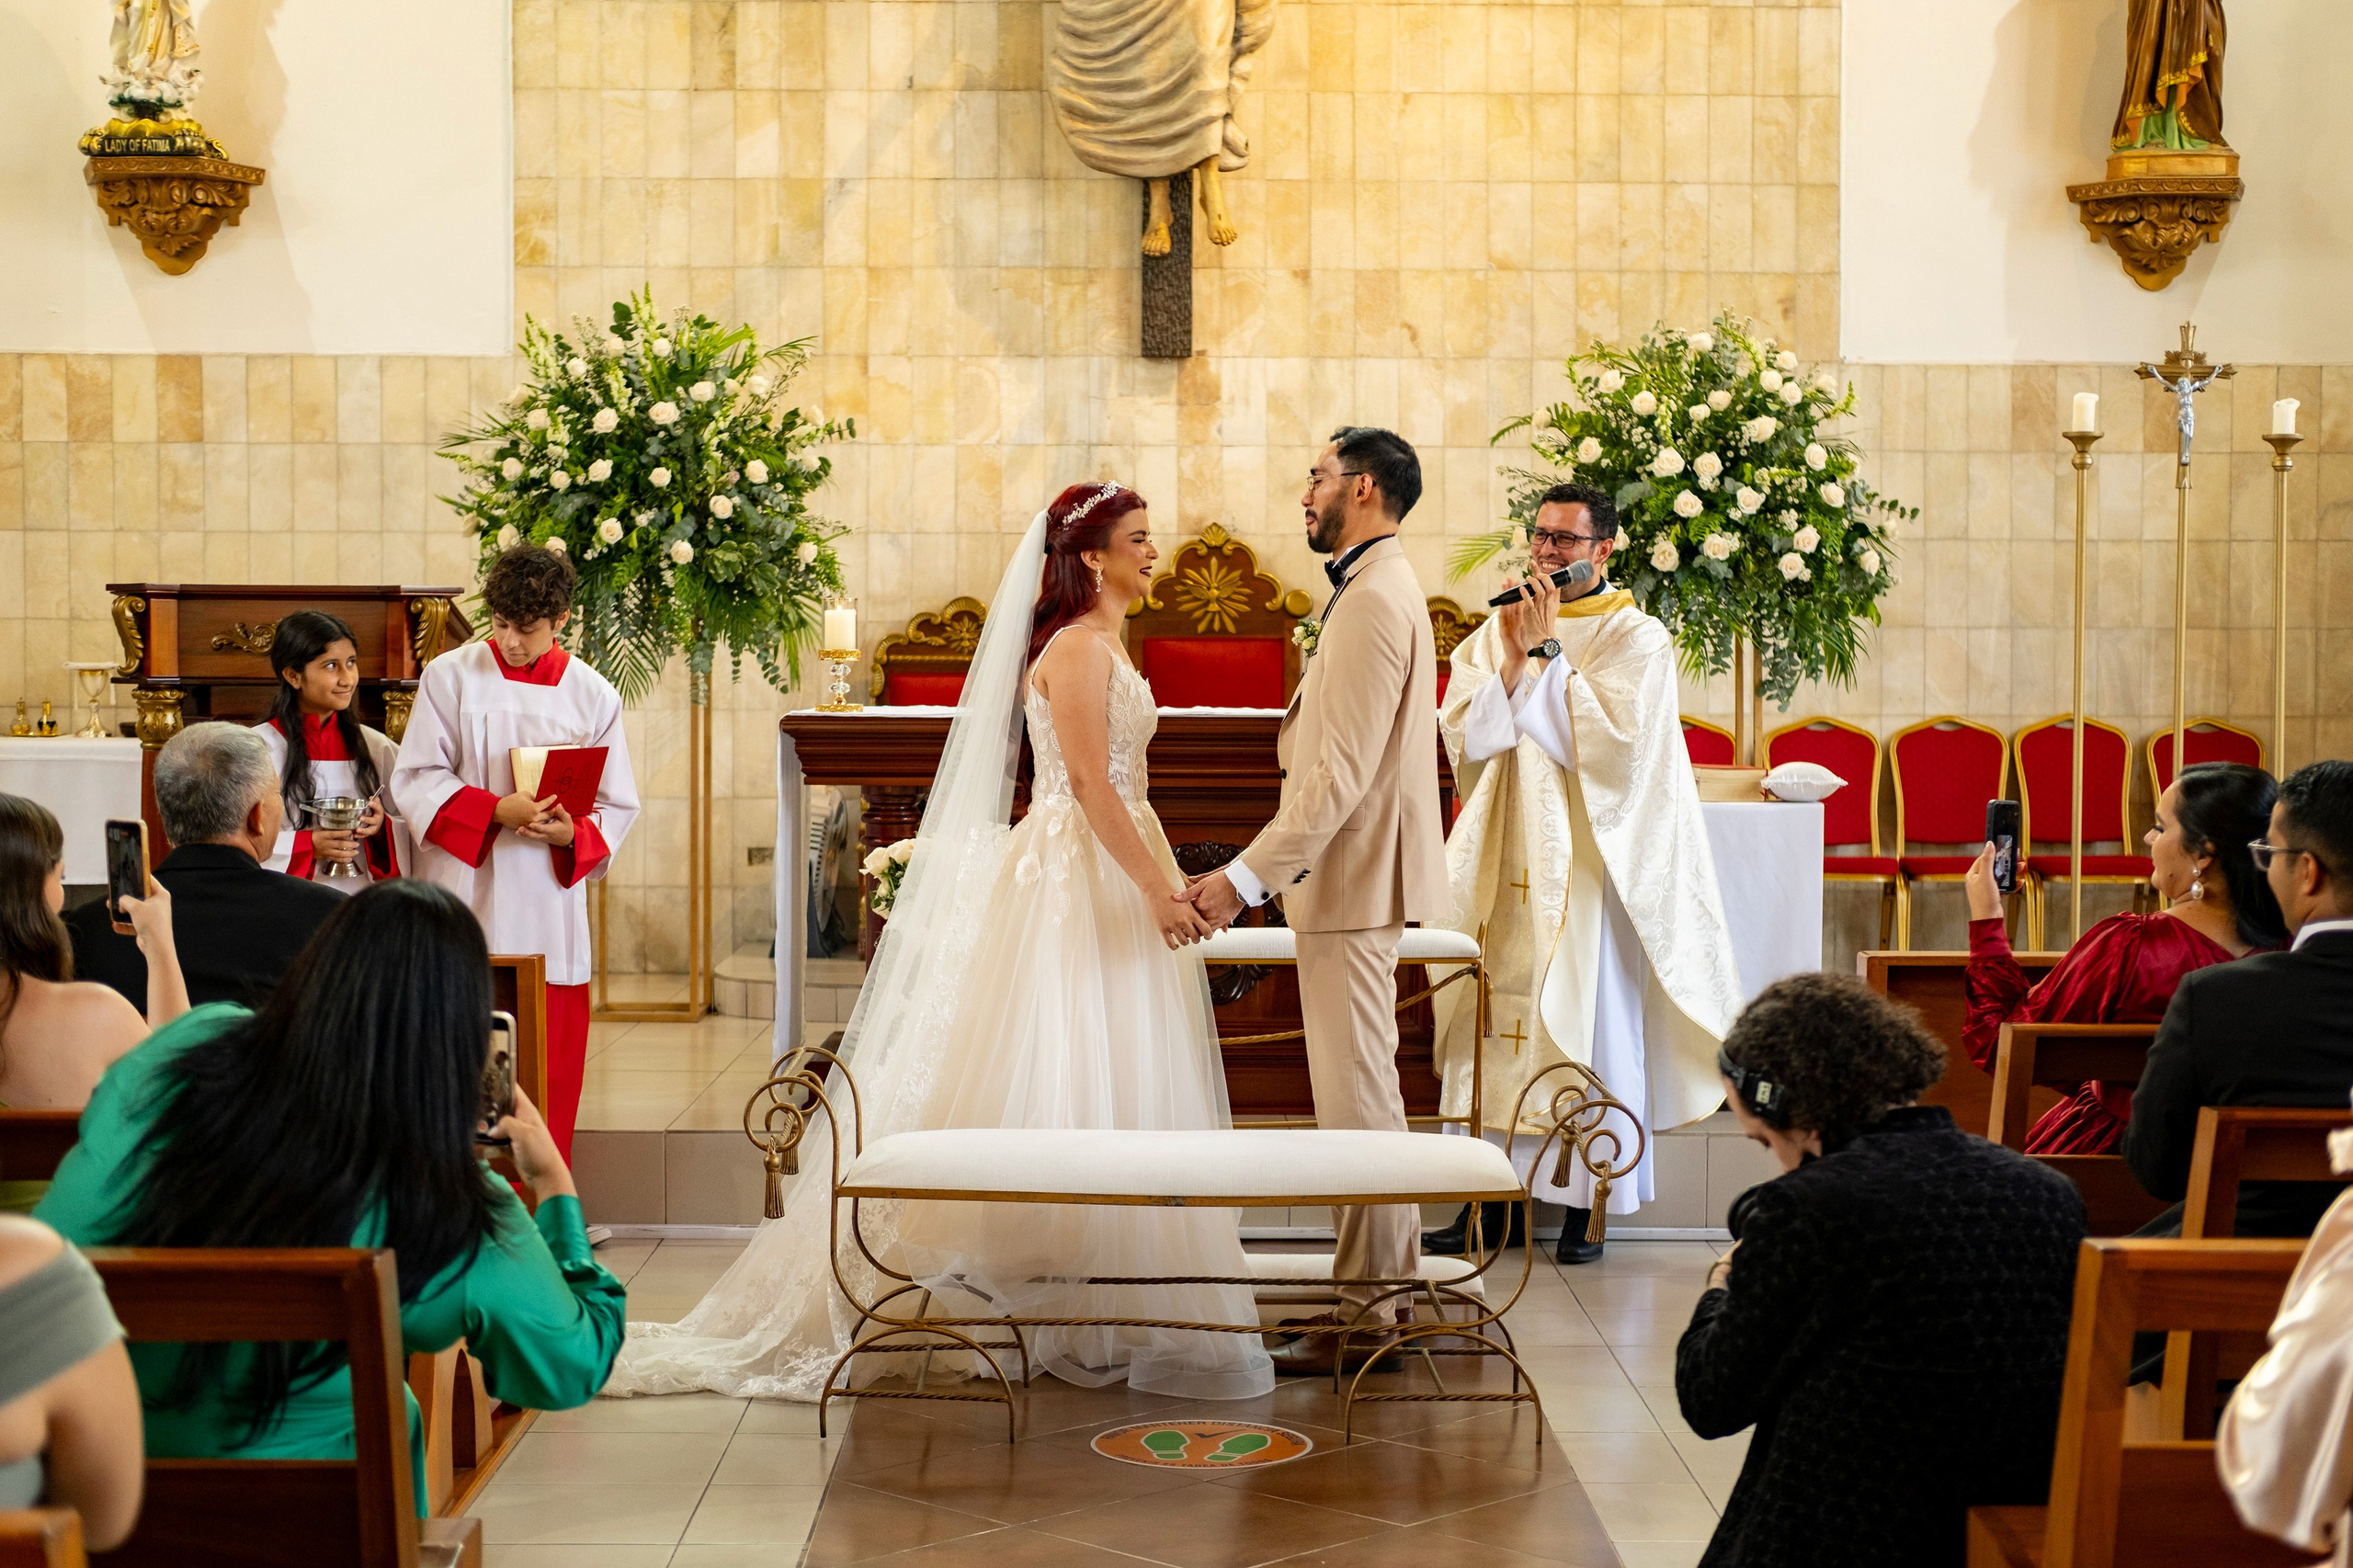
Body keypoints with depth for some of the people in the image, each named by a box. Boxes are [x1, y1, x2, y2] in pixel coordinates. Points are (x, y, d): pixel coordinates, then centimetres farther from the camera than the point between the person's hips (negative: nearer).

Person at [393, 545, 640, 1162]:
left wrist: (571, 834, -12)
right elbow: (415, 782, -2)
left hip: (550, 914, 2)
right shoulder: (450, 677, 2)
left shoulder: (593, 695, 7)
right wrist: (495, 811, -17)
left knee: (550, 1083, 3)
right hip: (464, 901, -1)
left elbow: (617, 807, 9)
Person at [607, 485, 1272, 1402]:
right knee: (1066, 1076, -6)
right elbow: (1090, 783, -20)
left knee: (1096, 1080, 9)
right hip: (1077, 879, -10)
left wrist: (1161, 880, 19)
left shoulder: (1101, 646, 17)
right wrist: (1156, 889, -22)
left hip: (1107, 874, 10)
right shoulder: (1076, 648, -14)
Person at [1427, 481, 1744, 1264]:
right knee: (1498, 1017, 4)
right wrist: (1514, 660, -12)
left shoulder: (1636, 638, -3)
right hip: (1506, 861, 4)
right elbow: (1464, 737, 1)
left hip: (1587, 863, -4)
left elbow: (1607, 743, -15)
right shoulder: (1496, 632, 11)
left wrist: (1548, 652, -13)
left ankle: (1589, 1200, 7)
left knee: (1587, 1018, -2)